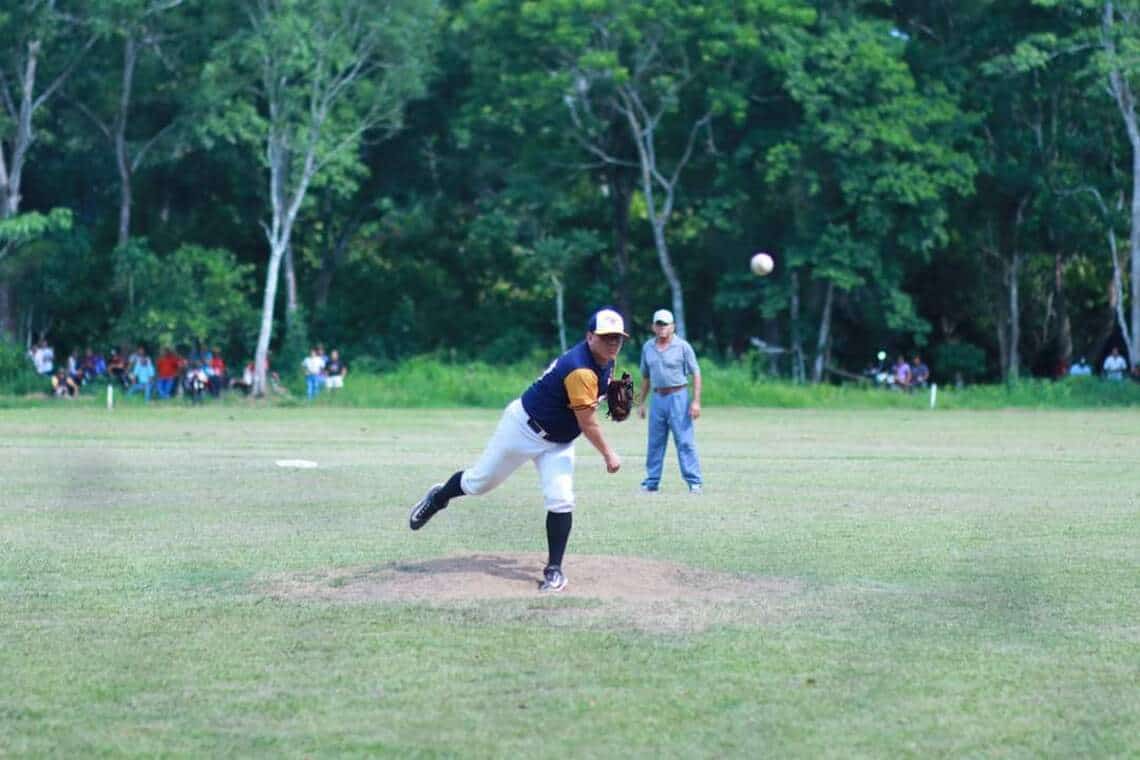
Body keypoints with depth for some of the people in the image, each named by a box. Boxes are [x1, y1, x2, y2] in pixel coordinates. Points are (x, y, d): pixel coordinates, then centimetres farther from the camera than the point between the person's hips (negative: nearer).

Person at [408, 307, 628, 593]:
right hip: (525, 427, -7)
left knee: (560, 501, -9)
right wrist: (608, 455, -19)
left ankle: (554, 569, 0)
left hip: (558, 441, 7)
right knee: (479, 482, 8)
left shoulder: (606, 361, -4)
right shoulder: (581, 370, -33)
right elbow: (587, 423, -27)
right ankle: (437, 498, 38)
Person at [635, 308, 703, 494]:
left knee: (685, 441, -8)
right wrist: (641, 402, 17)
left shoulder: (682, 346, -3)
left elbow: (696, 374, -4)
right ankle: (651, 483, 12)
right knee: (654, 443, 6)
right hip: (657, 398, 5)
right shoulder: (648, 347, 12)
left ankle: (695, 482, -8)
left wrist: (696, 401, -12)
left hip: (678, 397, -5)